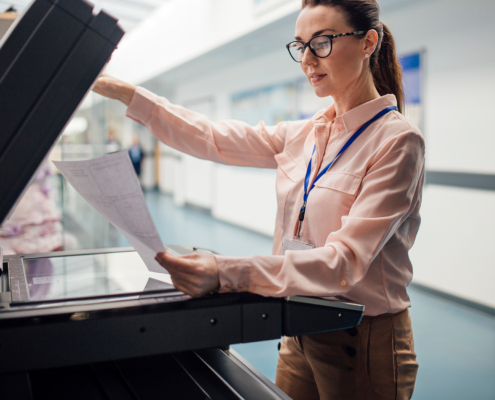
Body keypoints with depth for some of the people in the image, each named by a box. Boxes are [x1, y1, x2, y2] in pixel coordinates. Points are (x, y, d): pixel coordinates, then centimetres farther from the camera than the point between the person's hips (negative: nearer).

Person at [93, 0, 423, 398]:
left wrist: (228, 273, -39)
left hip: (364, 345, -6)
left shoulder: (397, 140, -17)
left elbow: (345, 260, -27)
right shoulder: (303, 135, 4)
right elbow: (214, 139, 6)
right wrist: (126, 93, 1)